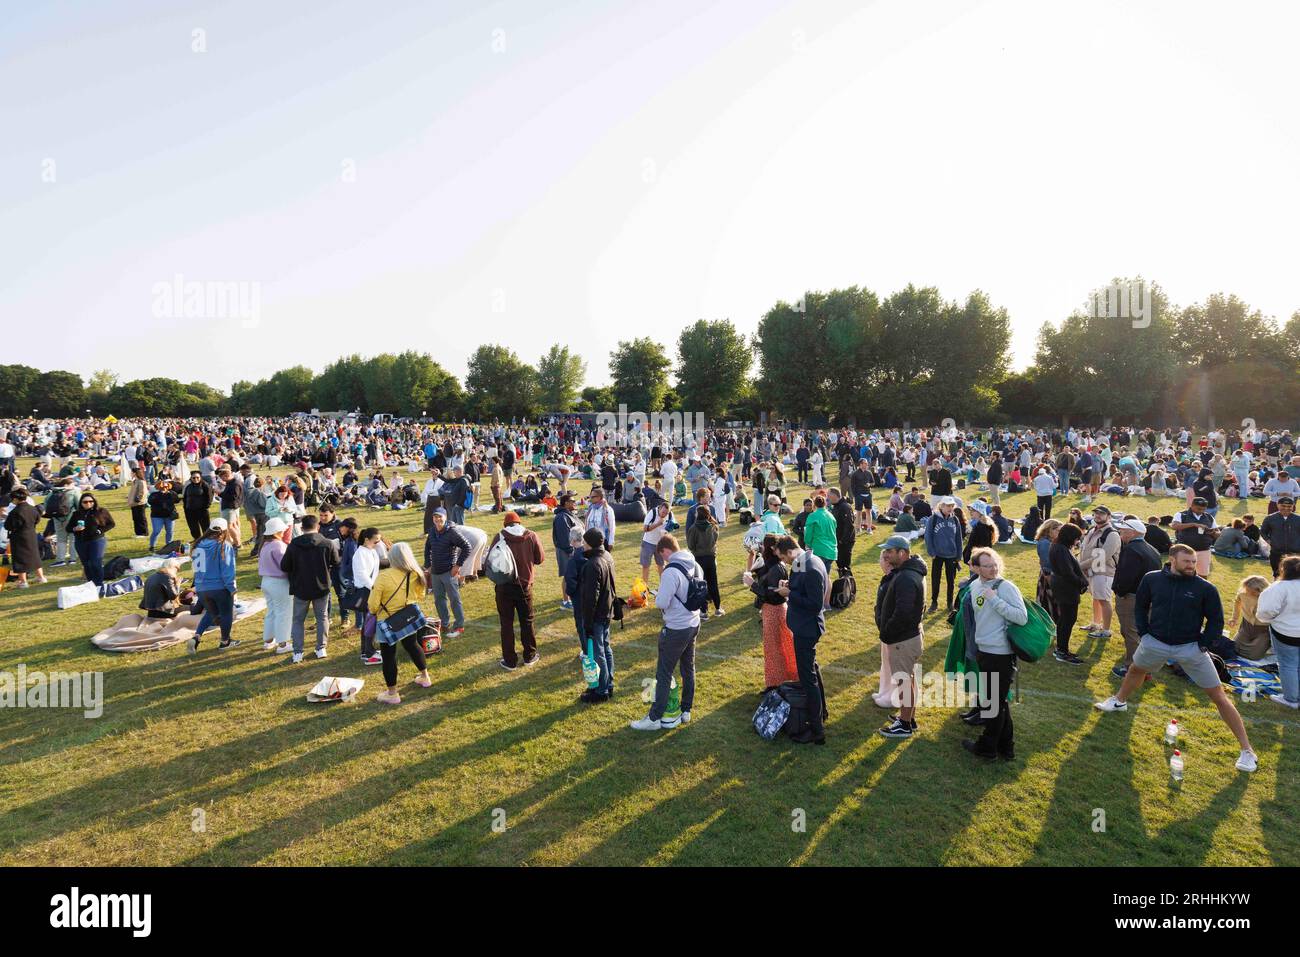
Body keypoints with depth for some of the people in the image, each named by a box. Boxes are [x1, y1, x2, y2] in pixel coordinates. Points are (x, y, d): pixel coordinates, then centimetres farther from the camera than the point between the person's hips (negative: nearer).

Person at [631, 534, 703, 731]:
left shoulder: (671, 572, -24)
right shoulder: (695, 566, 2)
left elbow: (661, 603, -24)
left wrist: (657, 596, -3)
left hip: (675, 630, -8)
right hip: (693, 624, 8)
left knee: (663, 674, 3)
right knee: (688, 669, 20)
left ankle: (654, 719, 12)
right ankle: (686, 711, 32)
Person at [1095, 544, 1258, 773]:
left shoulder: (1205, 588, -14)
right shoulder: (1152, 579, -8)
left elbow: (1216, 620, -2)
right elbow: (1141, 607, 9)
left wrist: (1202, 644, -8)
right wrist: (1144, 634, 2)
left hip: (1191, 648, -3)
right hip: (1155, 643, 3)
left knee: (1219, 697, -2)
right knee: (1136, 670, 26)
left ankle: (1247, 750, 7)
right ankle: (1119, 701, 55)